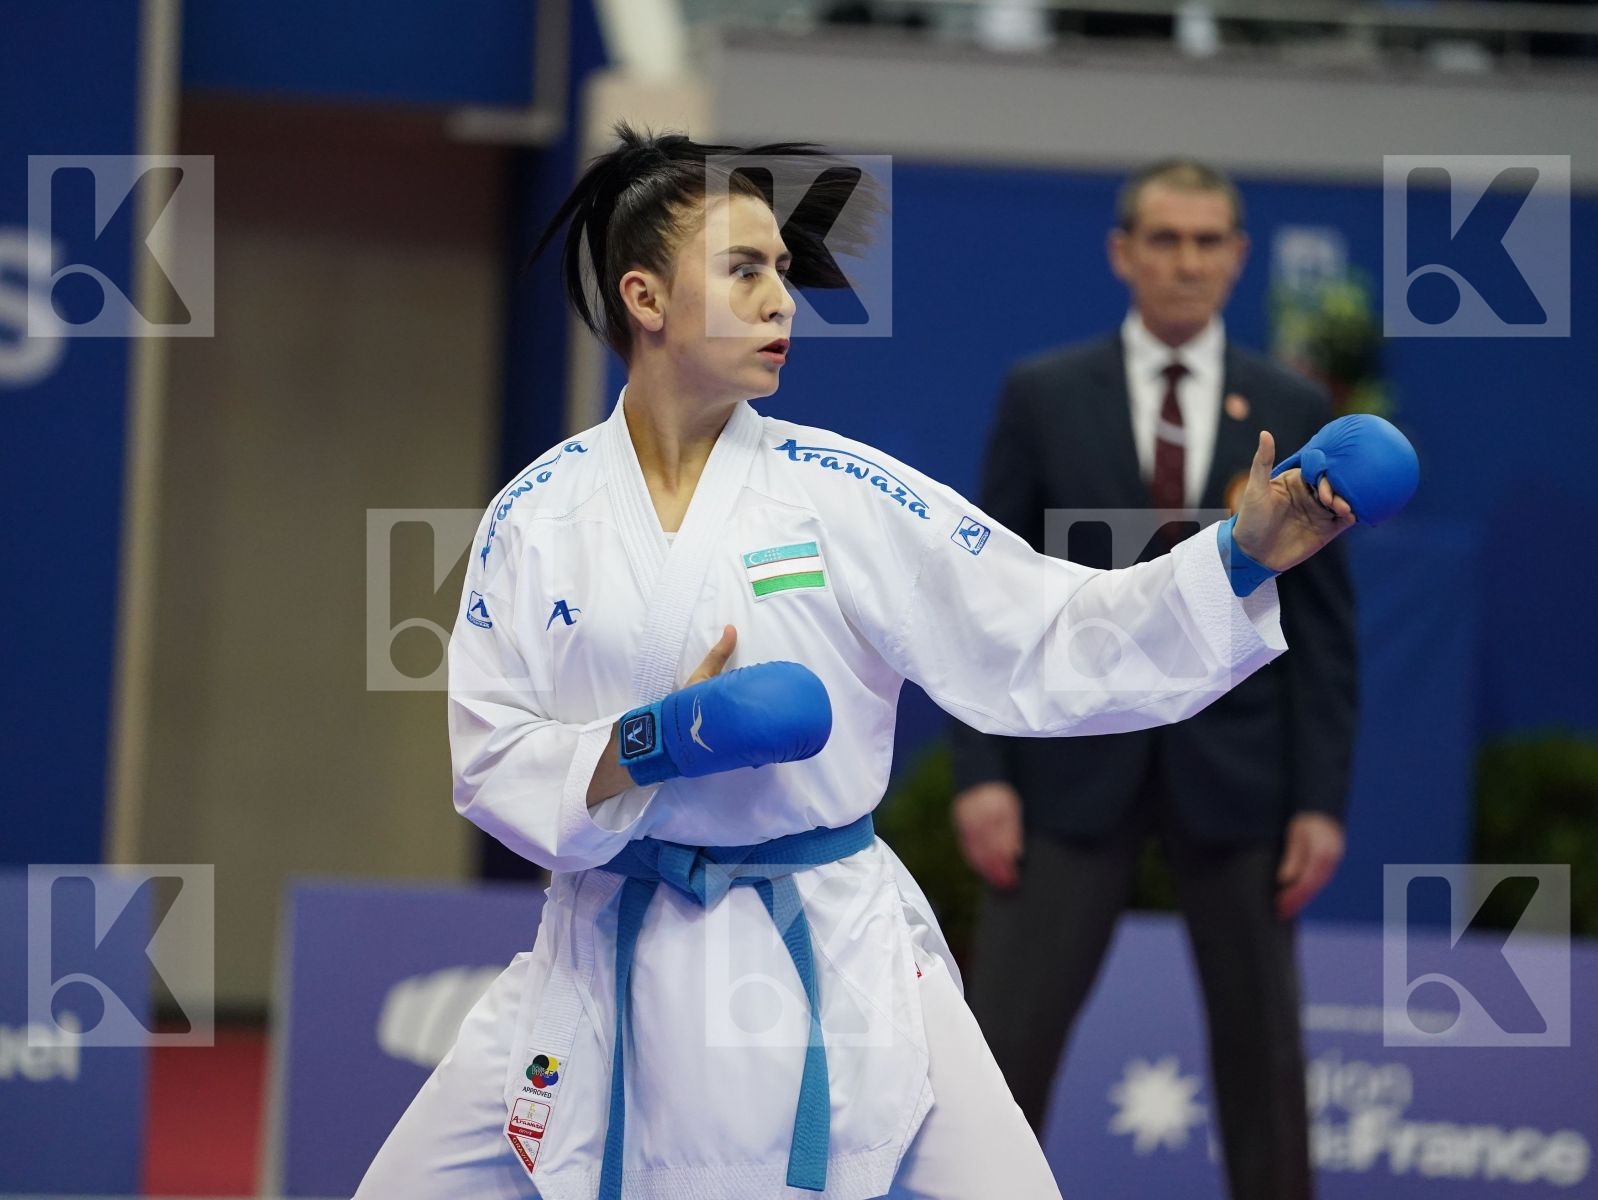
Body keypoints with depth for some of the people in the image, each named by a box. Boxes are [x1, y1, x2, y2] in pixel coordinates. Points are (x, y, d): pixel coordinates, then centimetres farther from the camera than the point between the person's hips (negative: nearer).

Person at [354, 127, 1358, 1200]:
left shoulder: (841, 492, -4)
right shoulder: (539, 515, -2)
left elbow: (1049, 640, -5)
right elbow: (492, 762, -3)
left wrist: (1245, 559, -16)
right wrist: (653, 743, -20)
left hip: (839, 963, 0)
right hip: (612, 961, 1)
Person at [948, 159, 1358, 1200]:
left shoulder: (1293, 411, 5)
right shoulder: (1043, 397, 3)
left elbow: (1323, 619, 4)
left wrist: (1323, 799, -2)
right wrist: (981, 771, -7)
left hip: (1236, 774, 1)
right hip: (1076, 769, -1)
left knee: (1263, 1050, 7)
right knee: (1006, 1037, -6)